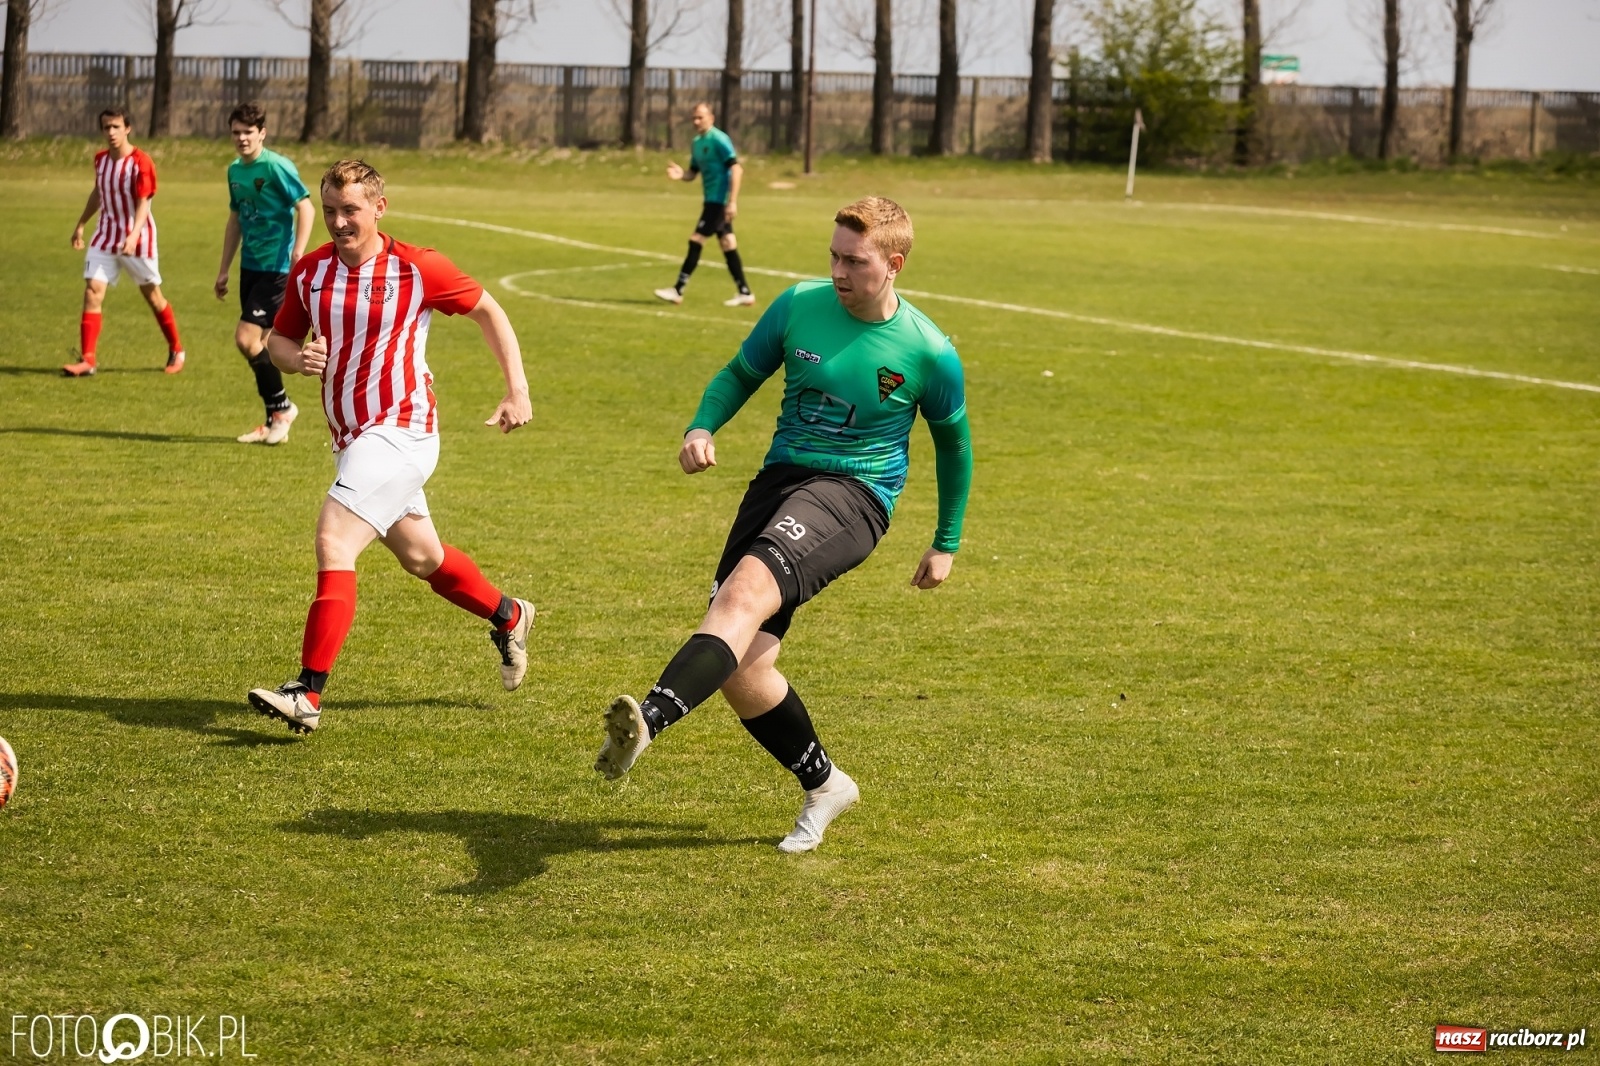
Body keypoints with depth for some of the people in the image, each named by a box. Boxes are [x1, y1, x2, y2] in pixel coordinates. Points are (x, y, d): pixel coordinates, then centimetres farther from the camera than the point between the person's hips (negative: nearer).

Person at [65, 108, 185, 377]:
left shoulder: (141, 162, -18)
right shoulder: (101, 158, 2)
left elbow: (143, 204, -22)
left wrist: (134, 236, -36)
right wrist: (81, 224, 23)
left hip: (137, 237, -5)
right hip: (106, 234, 5)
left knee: (152, 295, 8)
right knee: (92, 292, -9)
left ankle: (176, 352, 28)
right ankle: (88, 360, -10)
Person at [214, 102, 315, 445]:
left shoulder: (276, 167, -13)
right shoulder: (235, 171, 12)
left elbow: (306, 207, -18)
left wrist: (298, 251, -30)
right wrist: (224, 271, 22)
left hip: (277, 267, -8)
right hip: (250, 266, 8)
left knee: (246, 338, -14)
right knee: (257, 343, 9)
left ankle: (282, 407, 4)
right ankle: (275, 422, 19)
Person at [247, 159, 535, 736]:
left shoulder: (417, 268, -10)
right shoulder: (309, 272, 3)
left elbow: (487, 310, 3)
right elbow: (279, 339, 14)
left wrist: (518, 390, -1)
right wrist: (296, 357, -11)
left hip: (400, 431, -7)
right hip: (352, 439, 7)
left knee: (332, 542, -21)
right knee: (422, 558, 21)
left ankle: (308, 693, -24)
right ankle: (508, 616, 48)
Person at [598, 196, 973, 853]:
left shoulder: (929, 353, -6)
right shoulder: (801, 305, 2)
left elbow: (953, 442, 11)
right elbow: (741, 373, 15)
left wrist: (946, 544, 17)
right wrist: (702, 429, -6)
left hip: (854, 495, -5)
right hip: (780, 478, 6)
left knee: (748, 588, -33)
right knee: (740, 665, -2)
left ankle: (647, 722, -52)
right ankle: (823, 786, 22)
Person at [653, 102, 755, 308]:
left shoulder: (718, 140, -14)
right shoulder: (696, 143, 13)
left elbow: (737, 169, -19)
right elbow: (693, 173, 19)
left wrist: (732, 202, -24)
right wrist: (680, 174, -5)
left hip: (719, 200, -9)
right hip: (712, 200, 9)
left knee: (696, 241, -8)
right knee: (728, 245, 10)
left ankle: (678, 291, -5)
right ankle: (745, 293, 13)